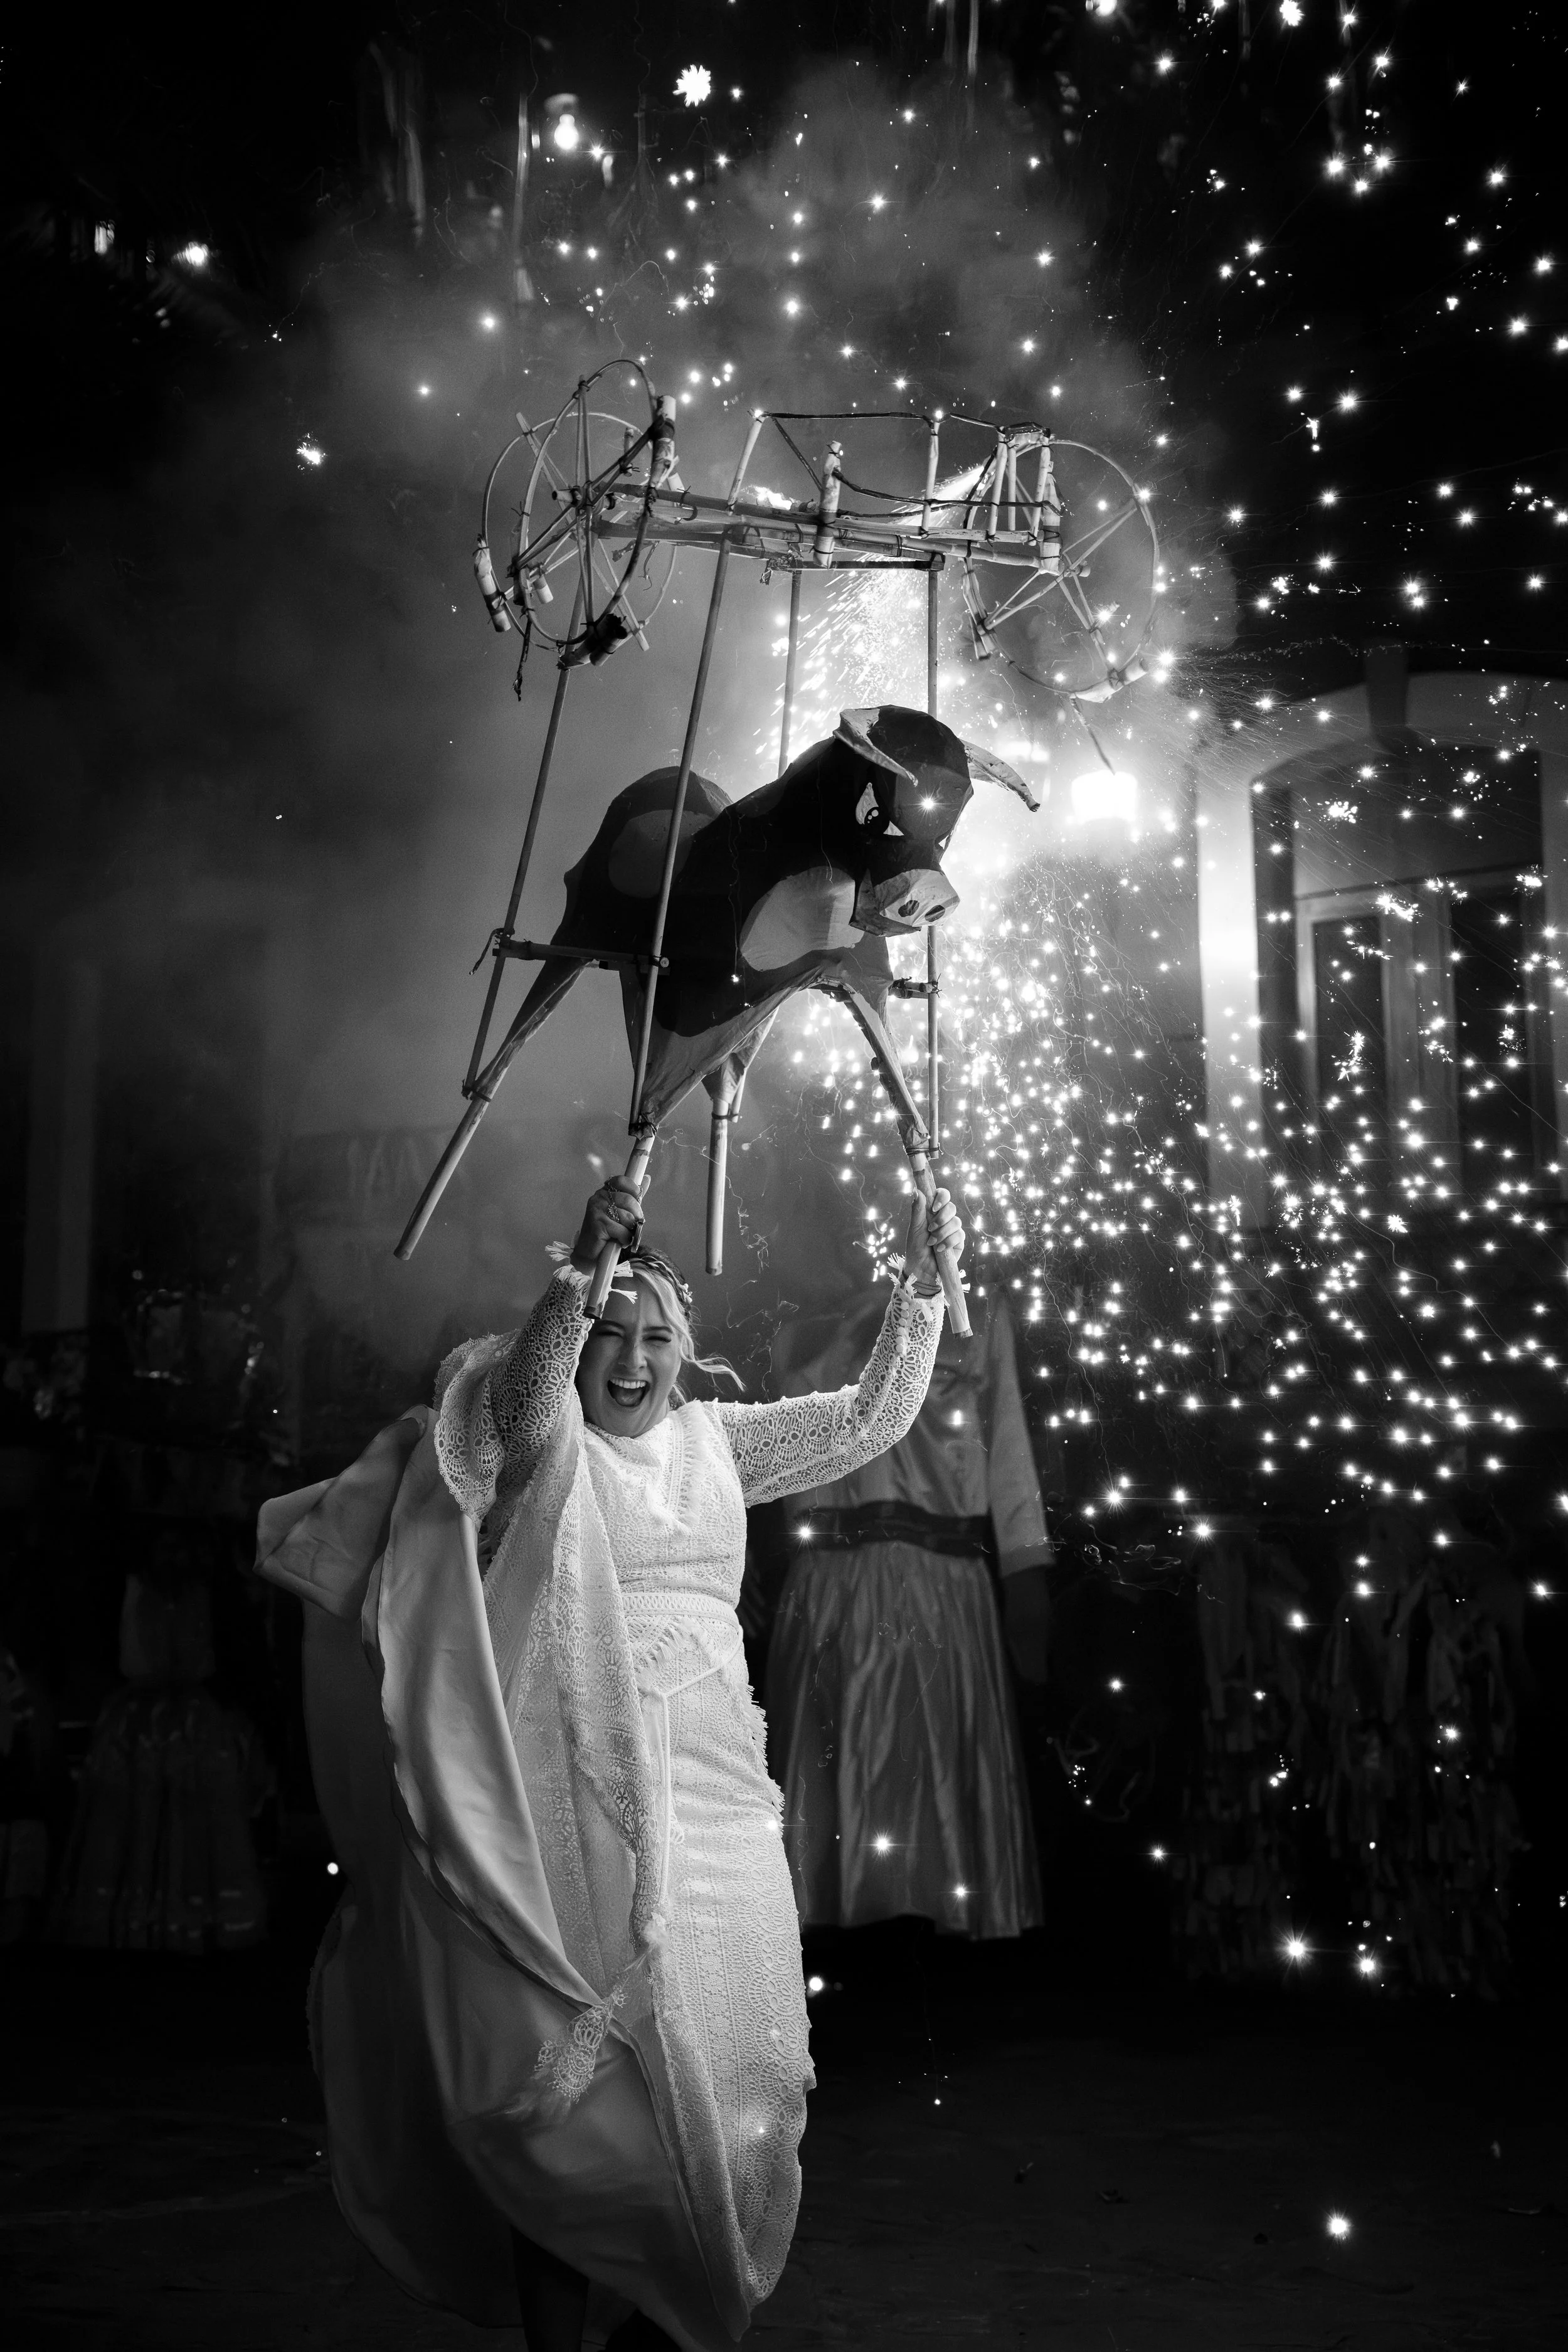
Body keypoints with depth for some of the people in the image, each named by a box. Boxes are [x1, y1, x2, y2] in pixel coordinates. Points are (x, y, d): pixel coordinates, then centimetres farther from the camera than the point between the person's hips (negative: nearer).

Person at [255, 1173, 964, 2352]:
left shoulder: (714, 1440, 12)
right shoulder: (544, 1440, -1)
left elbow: (872, 1416, 12)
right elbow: (528, 1403, -24)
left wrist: (922, 1282, 4)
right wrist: (584, 1268, -35)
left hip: (713, 1804, 5)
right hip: (572, 1807, -4)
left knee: (722, 2078, 8)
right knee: (567, 2080, -4)